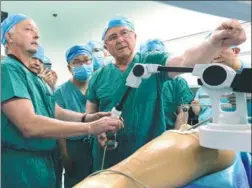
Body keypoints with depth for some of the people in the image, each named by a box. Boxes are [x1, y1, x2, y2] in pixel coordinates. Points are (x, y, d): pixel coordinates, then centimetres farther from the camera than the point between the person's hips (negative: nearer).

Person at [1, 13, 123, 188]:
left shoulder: (34, 76, 15)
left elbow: (58, 112, 13)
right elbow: (29, 125, -27)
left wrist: (87, 117, -6)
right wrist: (90, 127, -25)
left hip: (43, 160, 9)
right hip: (20, 163, -9)